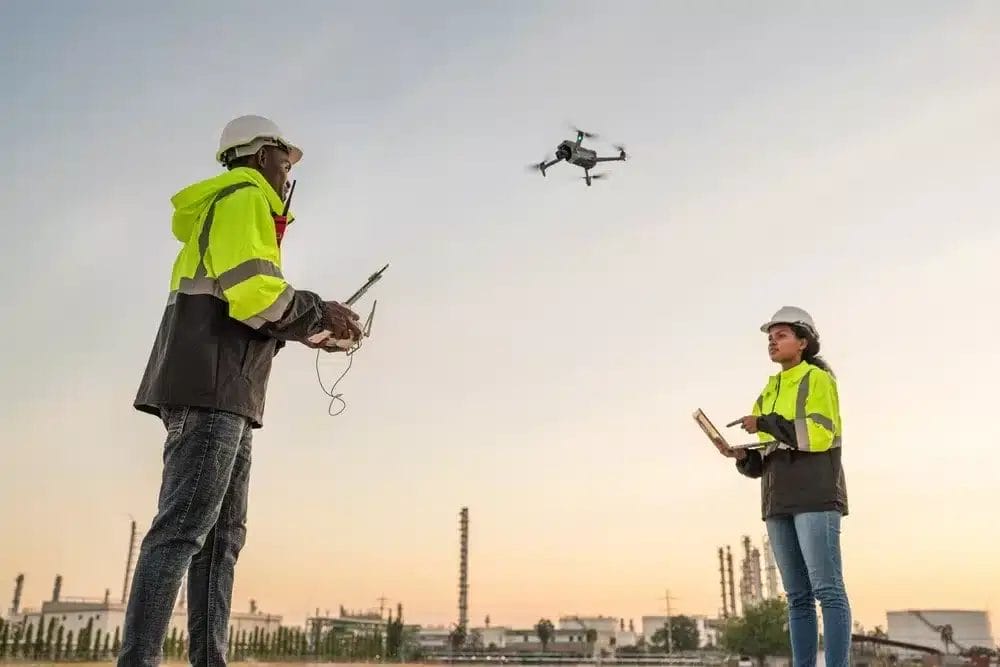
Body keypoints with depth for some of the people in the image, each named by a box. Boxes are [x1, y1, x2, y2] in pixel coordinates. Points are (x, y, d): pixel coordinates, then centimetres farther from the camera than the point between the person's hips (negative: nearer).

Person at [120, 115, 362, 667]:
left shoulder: (219, 211, 31)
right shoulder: (244, 199, 0)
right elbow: (252, 291, -15)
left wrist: (313, 329, 20)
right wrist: (320, 313, -3)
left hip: (226, 397, 10)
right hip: (211, 389, -10)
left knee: (222, 536, 6)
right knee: (183, 527, -14)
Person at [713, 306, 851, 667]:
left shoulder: (818, 379, 1)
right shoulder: (768, 394, 22)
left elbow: (819, 434, -15)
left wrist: (766, 424, -14)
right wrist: (741, 455, -1)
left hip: (816, 497, -7)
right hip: (779, 502, 7)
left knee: (827, 589, -11)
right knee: (798, 596, 5)